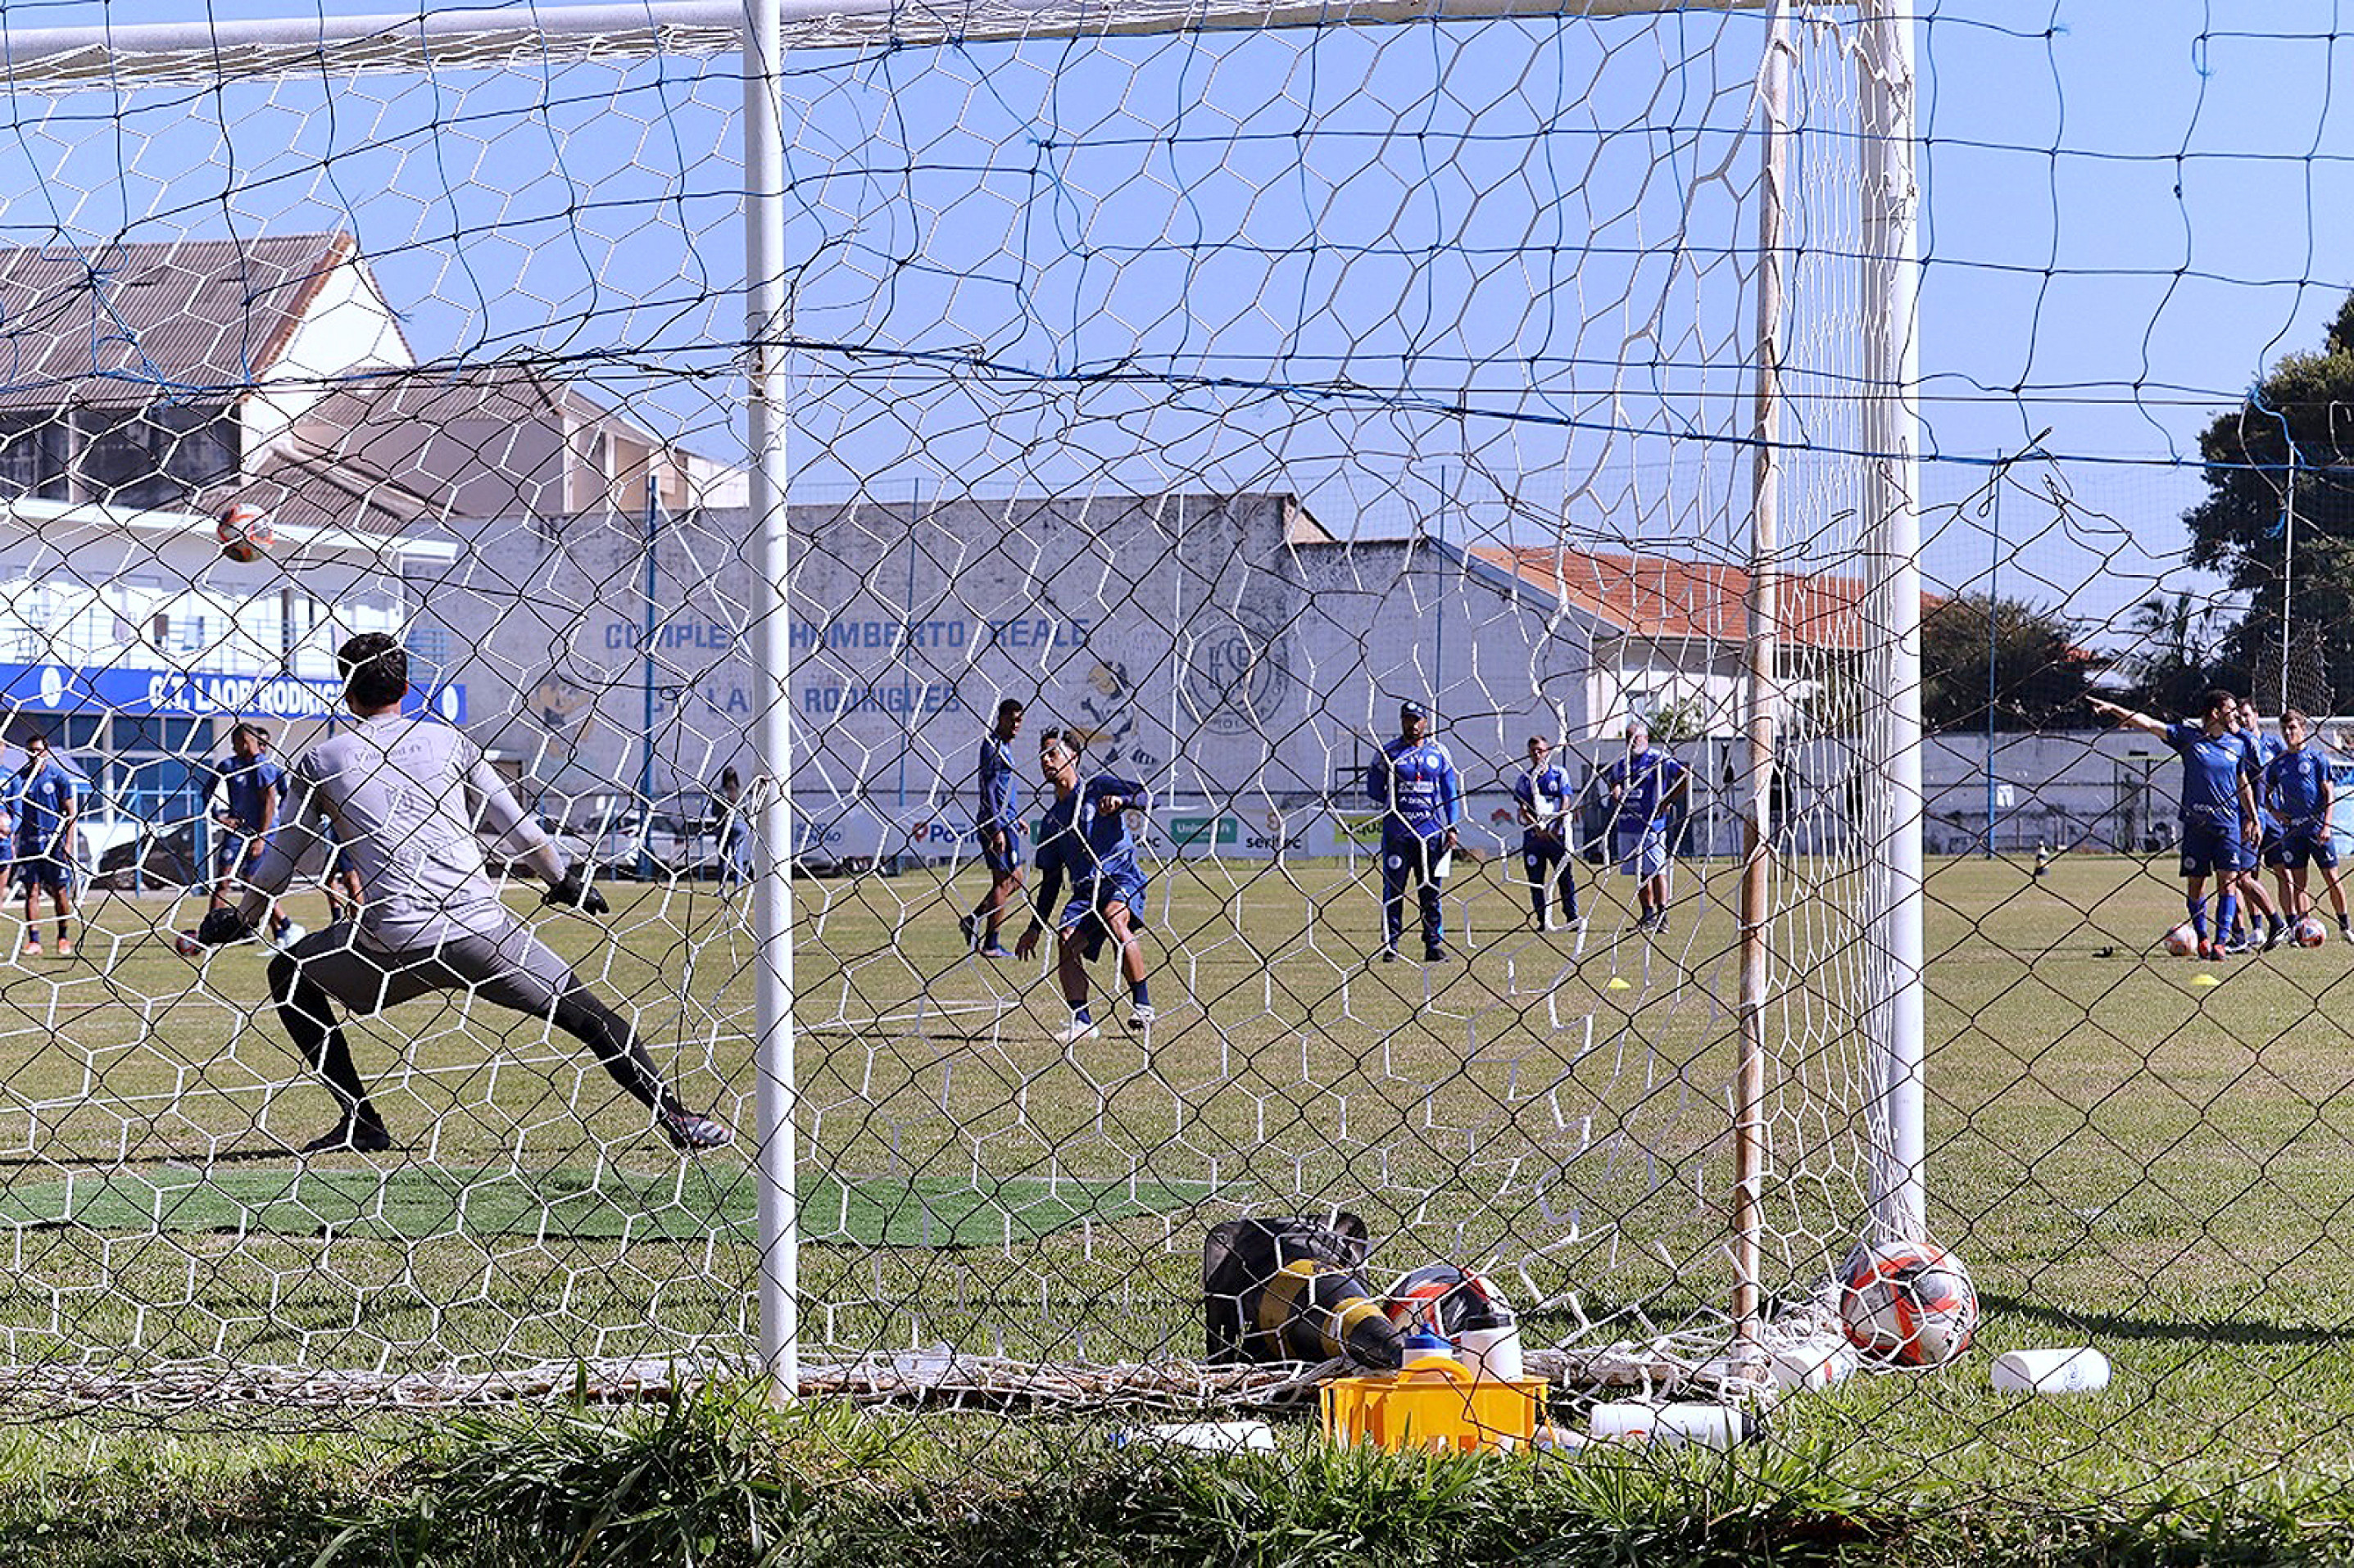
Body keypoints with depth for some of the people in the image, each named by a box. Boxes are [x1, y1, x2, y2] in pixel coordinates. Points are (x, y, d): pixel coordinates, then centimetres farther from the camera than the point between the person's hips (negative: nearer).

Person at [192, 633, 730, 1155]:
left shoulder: (321, 761, 12)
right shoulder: (447, 740, 14)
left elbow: (279, 860, 19)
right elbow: (517, 829, 17)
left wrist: (240, 919, 35)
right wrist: (565, 879, 33)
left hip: (395, 942, -1)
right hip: (480, 927, 1)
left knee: (290, 976, 22)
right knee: (587, 1013, 10)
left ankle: (361, 1121, 14)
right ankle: (675, 1117, -4)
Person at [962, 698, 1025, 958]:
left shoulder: (1004, 745, 17)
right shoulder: (993, 746, -14)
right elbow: (988, 791, -19)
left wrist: (1016, 819, 30)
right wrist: (997, 829, -23)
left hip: (1005, 821, 10)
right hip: (997, 823, -10)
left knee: (1014, 880, 14)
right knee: (1004, 881, -5)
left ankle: (973, 919, 14)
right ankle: (990, 945, -2)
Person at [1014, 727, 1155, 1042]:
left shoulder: (1099, 788, 6)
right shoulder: (1051, 820, 20)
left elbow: (1146, 795, -7)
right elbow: (1050, 878, 24)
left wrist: (1121, 800, -29)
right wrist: (1035, 927, 20)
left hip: (1122, 877, -5)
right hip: (1085, 890, 5)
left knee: (1114, 917, -34)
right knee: (1067, 939, -21)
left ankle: (1143, 1005, -28)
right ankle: (1081, 1022, -22)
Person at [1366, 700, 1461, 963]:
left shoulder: (1439, 753, 10)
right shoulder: (1388, 753, 5)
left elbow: (1451, 793, 12)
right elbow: (1374, 789, 10)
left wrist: (1451, 827, 5)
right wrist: (1394, 803, 1)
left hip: (1431, 831, 1)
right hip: (1396, 831, -1)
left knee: (1432, 892, 3)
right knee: (1393, 889, -1)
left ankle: (1434, 945, 9)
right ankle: (1390, 947, 3)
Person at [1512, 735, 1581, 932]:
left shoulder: (1559, 774, 4)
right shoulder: (1524, 779, 7)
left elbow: (1565, 804, -1)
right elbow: (1524, 809, 0)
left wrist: (1556, 827, -13)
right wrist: (1537, 827, -16)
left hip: (1557, 834, -2)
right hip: (1534, 835, 2)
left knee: (1566, 877, -4)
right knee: (1536, 880, 2)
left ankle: (1572, 918, 1)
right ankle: (1542, 921, 8)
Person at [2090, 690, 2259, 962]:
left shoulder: (2238, 743, 8)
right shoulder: (2188, 736, 0)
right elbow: (2148, 724, -5)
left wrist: (2252, 819, 18)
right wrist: (2111, 709, -12)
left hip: (2228, 824, 1)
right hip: (2195, 823, -1)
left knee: (2227, 882, -8)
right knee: (2195, 883, 3)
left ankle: (2221, 940, -7)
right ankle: (2201, 938, 18)